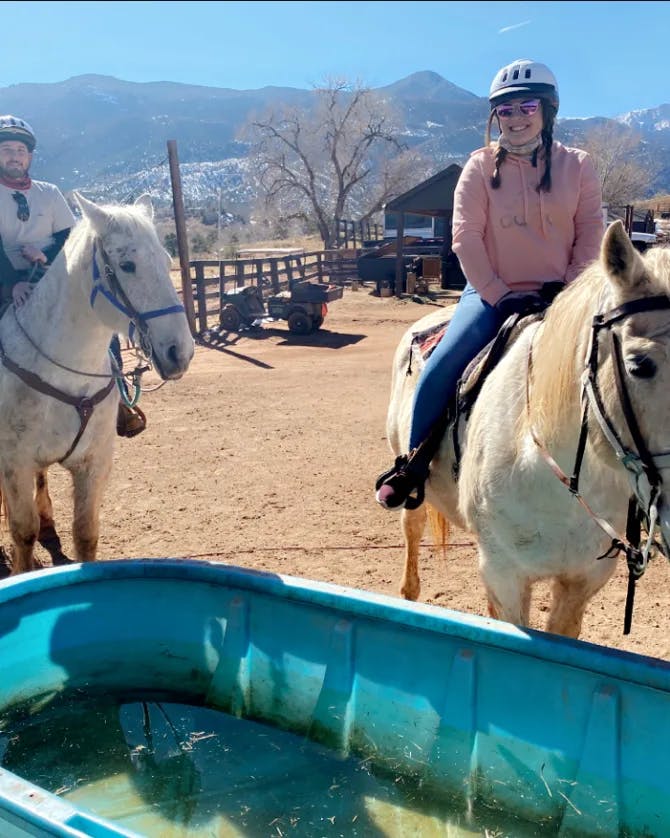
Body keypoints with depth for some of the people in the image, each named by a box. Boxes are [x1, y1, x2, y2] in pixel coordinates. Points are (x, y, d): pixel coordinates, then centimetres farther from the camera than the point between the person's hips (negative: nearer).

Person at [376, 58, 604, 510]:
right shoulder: (481, 167, 0)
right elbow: (467, 238, -7)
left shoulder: (578, 166, 3)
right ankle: (414, 463, 2)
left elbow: (590, 238, 1)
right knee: (437, 373, -18)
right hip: (492, 294, -1)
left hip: (558, 295, 2)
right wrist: (500, 295, -14)